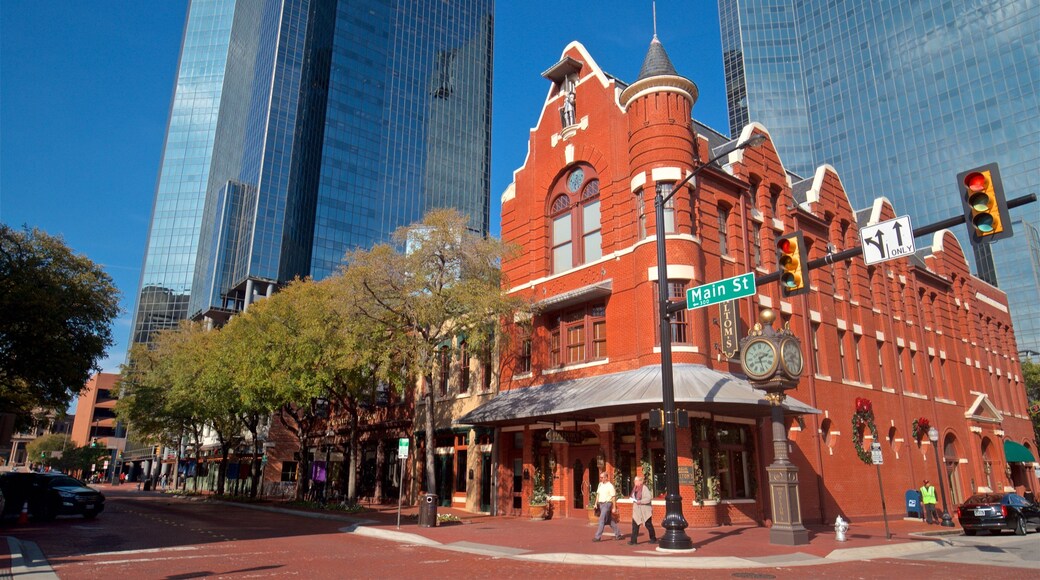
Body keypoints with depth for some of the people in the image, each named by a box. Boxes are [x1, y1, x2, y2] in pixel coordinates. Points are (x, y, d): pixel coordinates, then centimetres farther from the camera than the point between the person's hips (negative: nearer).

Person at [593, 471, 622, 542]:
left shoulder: (610, 486, -11)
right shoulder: (600, 484, 9)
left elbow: (613, 497, -10)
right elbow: (598, 494, 15)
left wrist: (613, 508, -11)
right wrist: (596, 503, 8)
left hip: (607, 504, -7)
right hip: (601, 504, 7)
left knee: (602, 520, -11)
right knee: (609, 520, 13)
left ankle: (598, 537, -9)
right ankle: (618, 534, 24)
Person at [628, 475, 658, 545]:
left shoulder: (644, 488, -14)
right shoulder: (635, 488, 10)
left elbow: (649, 498, -22)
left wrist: (640, 501, -25)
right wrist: (633, 500, 2)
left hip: (645, 510, -7)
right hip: (636, 510, 7)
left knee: (648, 525, 7)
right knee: (635, 525, 0)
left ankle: (653, 539, 24)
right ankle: (633, 540, 1)